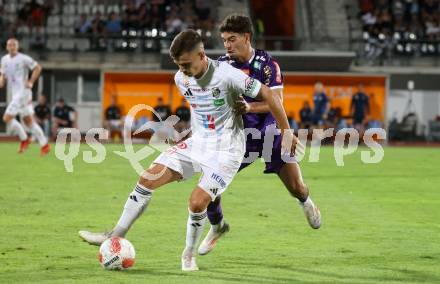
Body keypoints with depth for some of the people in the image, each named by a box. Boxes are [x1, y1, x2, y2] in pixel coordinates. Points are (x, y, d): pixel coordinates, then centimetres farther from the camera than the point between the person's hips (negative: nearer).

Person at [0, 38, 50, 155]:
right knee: (28, 121, 10)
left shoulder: (23, 58, -10)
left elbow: (38, 67, -5)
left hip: (23, 92, -8)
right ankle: (44, 145, 16)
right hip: (15, 93, 8)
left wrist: (31, 82, -10)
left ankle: (24, 139, 1)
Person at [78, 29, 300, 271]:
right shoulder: (181, 78, -1)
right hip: (196, 143, 6)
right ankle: (116, 236, -1)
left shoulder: (227, 75, -22)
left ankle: (189, 254, 6)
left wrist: (286, 132, -11)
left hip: (225, 150, -6)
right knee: (148, 179, -8)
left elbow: (268, 95, -16)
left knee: (197, 202, -20)